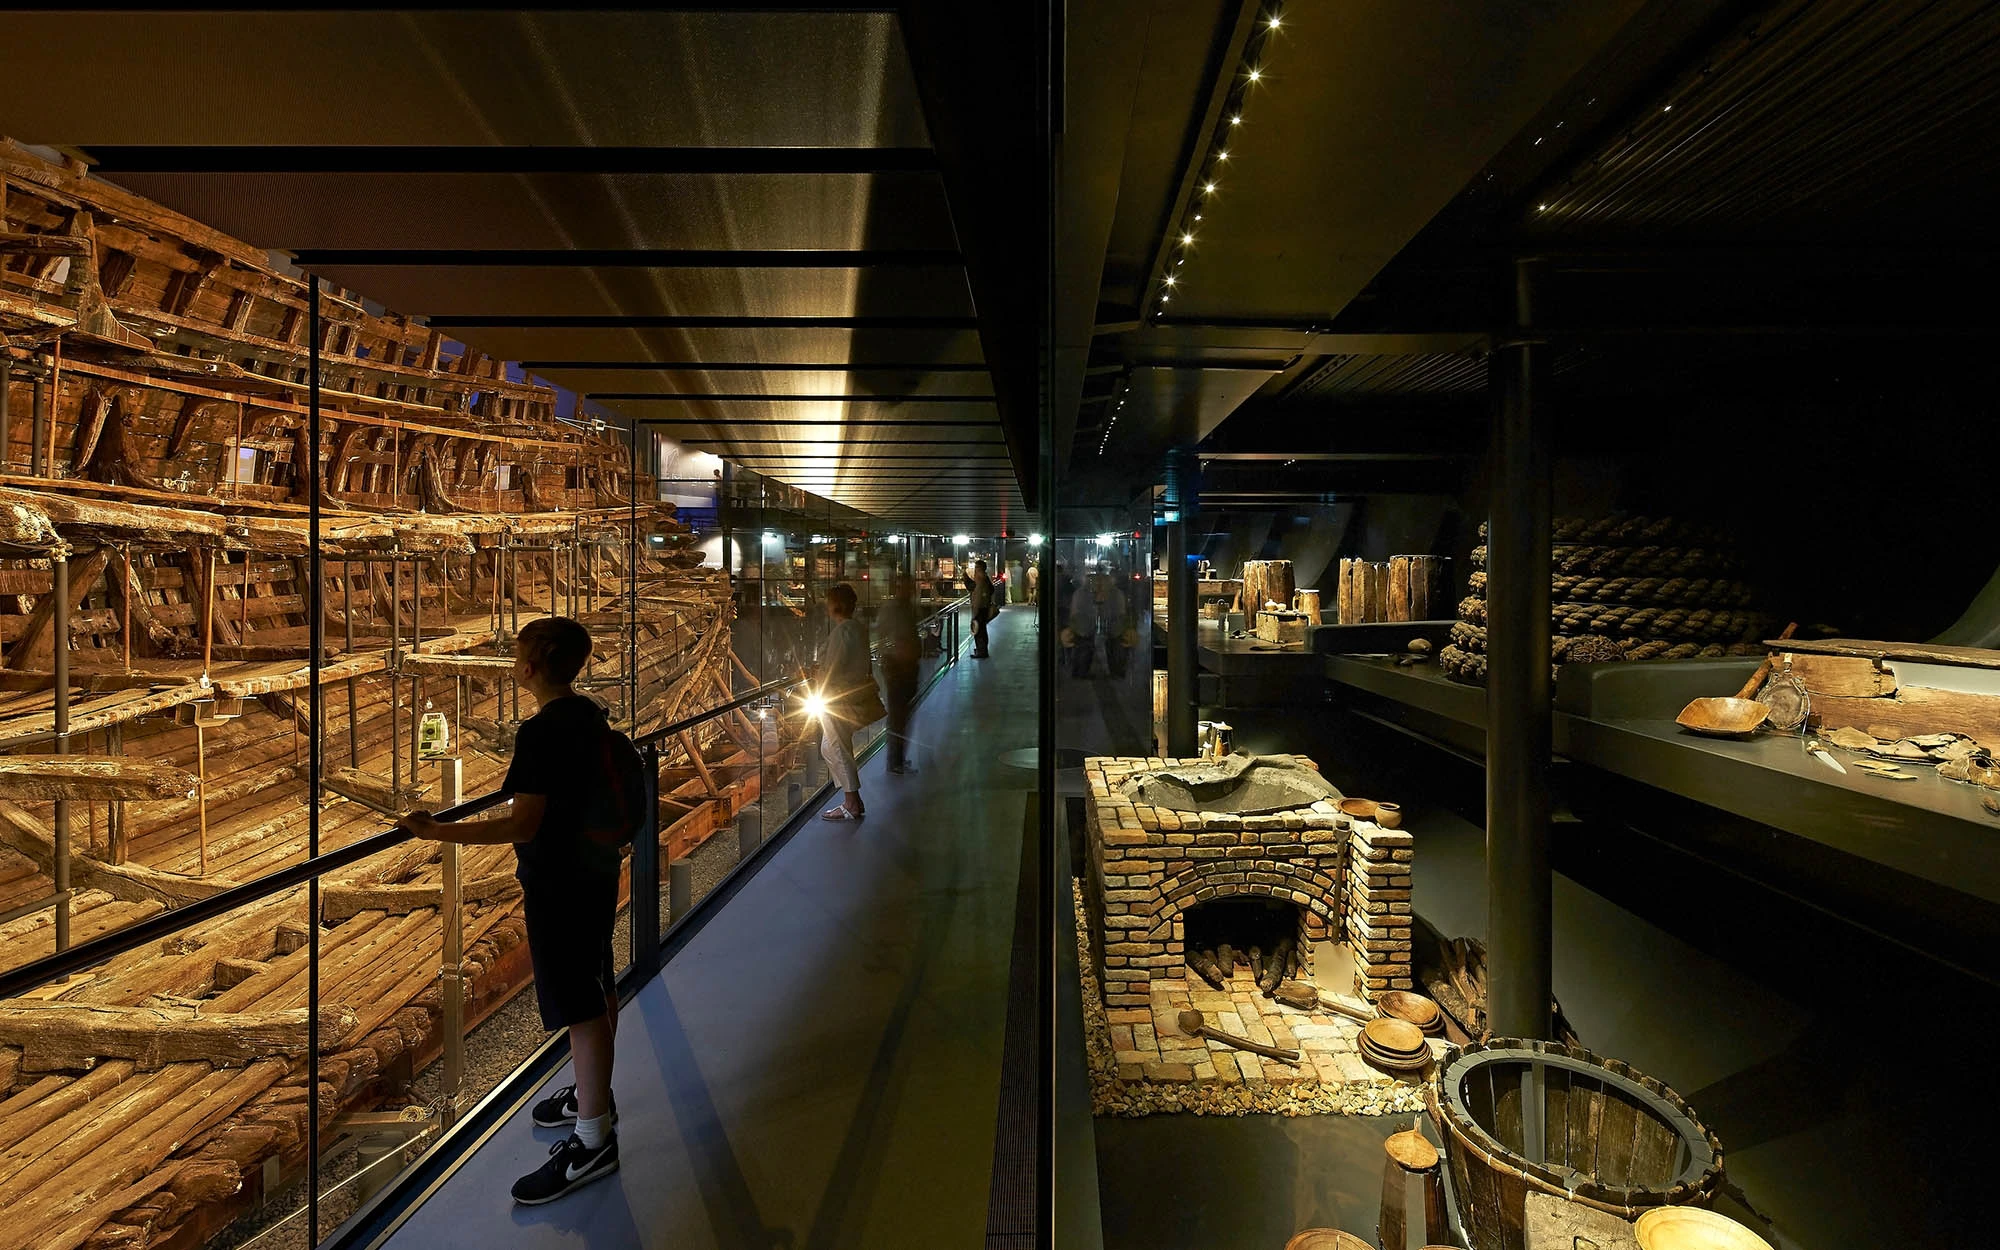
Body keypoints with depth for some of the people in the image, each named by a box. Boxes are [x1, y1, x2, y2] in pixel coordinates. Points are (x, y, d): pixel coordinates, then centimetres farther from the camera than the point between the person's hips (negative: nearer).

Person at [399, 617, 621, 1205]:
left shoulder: (540, 732, -23)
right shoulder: (591, 715, 4)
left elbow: (522, 826, -25)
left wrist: (436, 831, -21)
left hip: (560, 884, -9)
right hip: (597, 867, 10)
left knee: (580, 1007, -1)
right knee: (598, 991, 21)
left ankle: (593, 1139, 10)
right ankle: (595, 1095, 38)